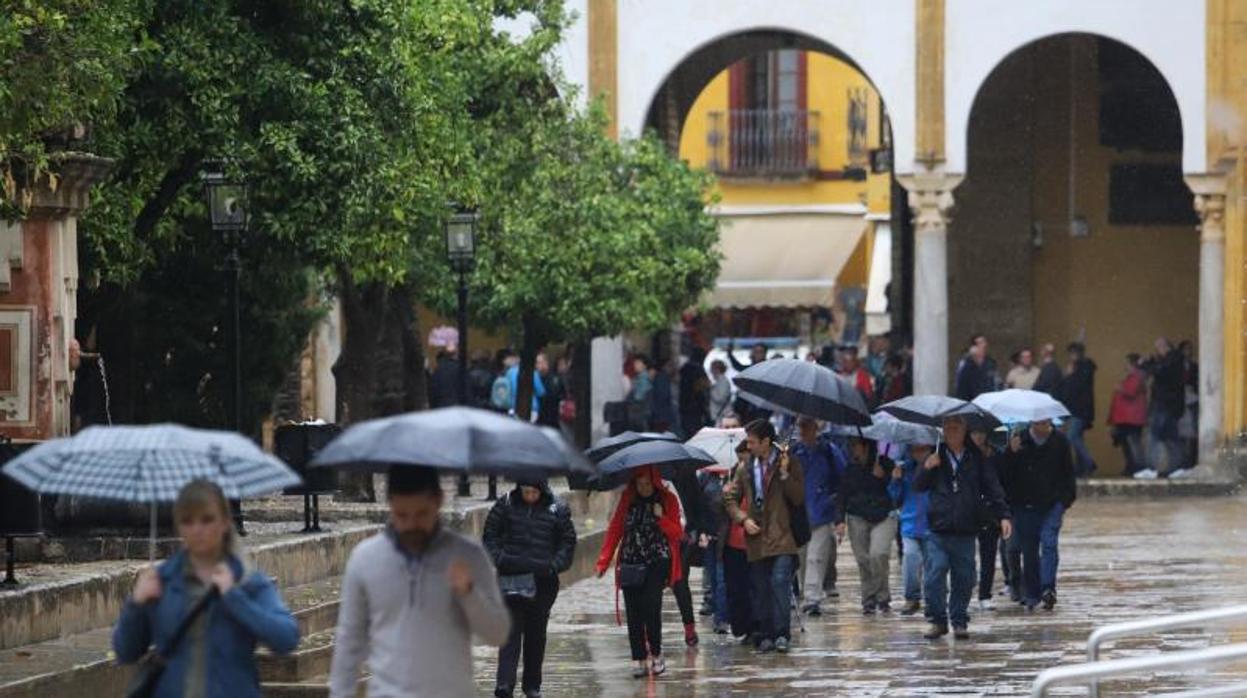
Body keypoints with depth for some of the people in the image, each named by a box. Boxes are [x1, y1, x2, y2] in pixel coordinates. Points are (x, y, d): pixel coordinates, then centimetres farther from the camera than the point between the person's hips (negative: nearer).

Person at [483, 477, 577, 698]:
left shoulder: (556, 509, 0)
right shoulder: (506, 505, -1)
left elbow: (568, 541, 8)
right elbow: (490, 534, 8)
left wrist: (555, 565, -5)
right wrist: (499, 559, -6)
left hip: (543, 581, 1)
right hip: (511, 578, -1)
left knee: (536, 634, 10)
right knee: (511, 631, -10)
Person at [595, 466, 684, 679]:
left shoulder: (667, 500, 3)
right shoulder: (628, 500, 9)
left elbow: (677, 533, 3)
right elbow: (615, 529, 8)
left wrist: (661, 518, -14)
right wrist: (604, 560, 1)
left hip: (657, 562, -3)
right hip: (631, 563, 3)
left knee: (650, 606, -14)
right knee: (633, 613, -2)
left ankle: (656, 655, 3)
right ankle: (639, 660, 3)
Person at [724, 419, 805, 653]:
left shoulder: (789, 465, 2)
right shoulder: (746, 470, 13)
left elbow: (799, 498, -4)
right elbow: (730, 497, 18)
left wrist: (784, 474, -16)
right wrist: (743, 519, 2)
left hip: (782, 538, -4)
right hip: (756, 538, 4)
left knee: (780, 582, -15)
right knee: (760, 589, 4)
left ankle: (781, 634, -12)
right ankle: (765, 635, 10)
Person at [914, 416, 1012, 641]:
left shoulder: (977, 459, 7)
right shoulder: (937, 458, 9)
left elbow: (992, 488, 6)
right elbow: (917, 487, 8)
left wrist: (1003, 515, -5)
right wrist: (927, 469, -11)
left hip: (966, 531, 0)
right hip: (939, 531, 0)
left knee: (964, 579, 3)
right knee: (934, 576, -9)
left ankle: (959, 621, 14)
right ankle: (936, 620, 1)